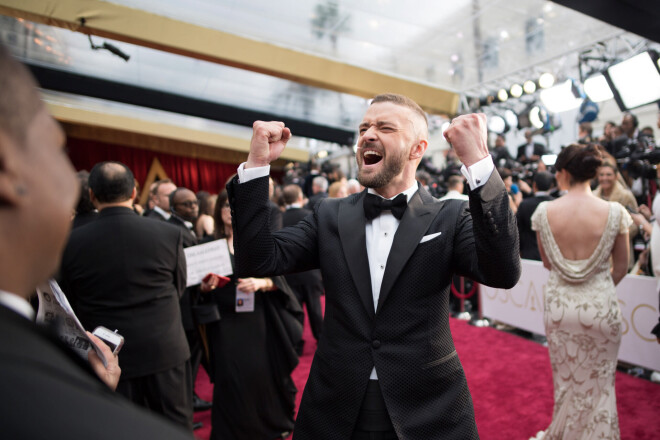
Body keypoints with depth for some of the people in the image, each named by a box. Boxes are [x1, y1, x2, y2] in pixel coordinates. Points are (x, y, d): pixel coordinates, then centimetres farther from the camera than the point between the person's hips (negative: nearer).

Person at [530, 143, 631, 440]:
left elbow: (547, 262, 1)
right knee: (599, 383, 19)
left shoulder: (545, 211, -11)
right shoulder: (614, 212, -11)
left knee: (565, 380, 21)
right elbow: (620, 268, 1)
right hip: (600, 304, -1)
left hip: (559, 304, 1)